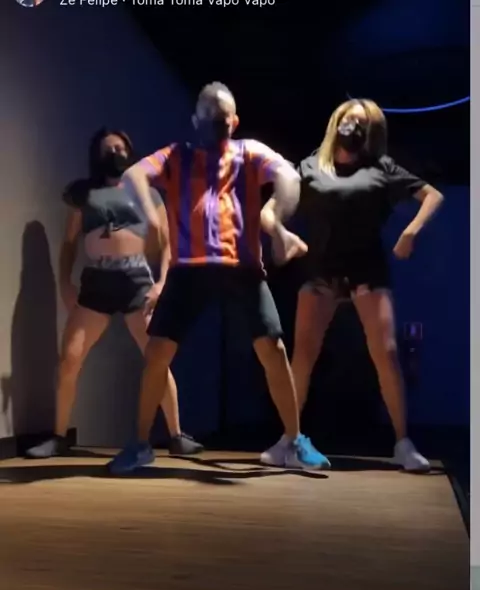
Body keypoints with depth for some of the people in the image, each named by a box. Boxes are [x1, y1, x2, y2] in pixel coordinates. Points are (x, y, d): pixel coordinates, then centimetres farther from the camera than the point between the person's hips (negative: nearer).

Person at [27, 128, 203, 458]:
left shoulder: (147, 193, 15)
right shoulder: (85, 194, 17)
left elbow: (165, 245, 10)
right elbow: (69, 243, 15)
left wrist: (161, 283, -5)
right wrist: (65, 282, 2)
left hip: (136, 279, -1)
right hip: (95, 280, 2)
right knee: (69, 359, -5)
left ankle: (177, 436, -2)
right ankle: (59, 438, 8)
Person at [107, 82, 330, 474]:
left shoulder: (250, 153, 14)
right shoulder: (177, 156, 16)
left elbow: (288, 175, -5)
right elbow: (134, 174, -2)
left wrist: (279, 224, -21)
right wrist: (151, 217, -21)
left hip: (242, 266, -1)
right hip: (189, 267, 1)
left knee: (273, 349, -6)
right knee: (157, 351, -3)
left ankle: (295, 443, 7)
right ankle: (141, 445, 11)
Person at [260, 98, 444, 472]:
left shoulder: (381, 168, 9)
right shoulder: (310, 167, 10)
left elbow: (433, 195, 9)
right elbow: (268, 210, 9)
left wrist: (412, 232, -5)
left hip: (368, 270, 0)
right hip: (321, 271, 1)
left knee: (386, 354, -4)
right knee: (303, 355, -3)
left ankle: (403, 444, 3)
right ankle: (288, 438, 6)